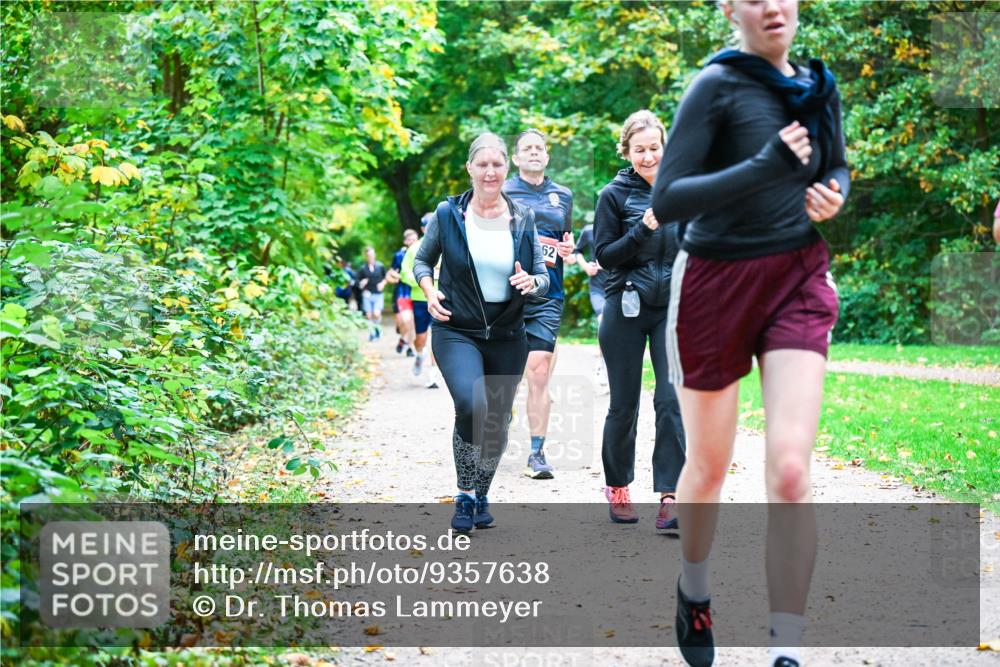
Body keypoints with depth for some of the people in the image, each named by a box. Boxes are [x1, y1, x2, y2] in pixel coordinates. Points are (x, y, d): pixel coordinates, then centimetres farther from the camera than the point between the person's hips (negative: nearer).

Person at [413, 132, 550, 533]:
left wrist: (532, 282, -17)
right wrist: (429, 292, -8)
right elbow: (422, 260, 11)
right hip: (457, 333, -3)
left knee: (497, 422, 9)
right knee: (471, 406, -26)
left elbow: (544, 278, 7)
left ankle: (482, 493, 34)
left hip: (508, 336, 3)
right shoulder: (448, 214, -2)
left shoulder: (523, 219, 3)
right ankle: (465, 495, -8)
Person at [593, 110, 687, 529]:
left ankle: (670, 495, -9)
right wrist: (643, 229, -19)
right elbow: (605, 255, -7)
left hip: (673, 309, 2)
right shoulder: (614, 195, -1)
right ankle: (618, 489, 24)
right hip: (626, 310, -2)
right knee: (624, 405, 5)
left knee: (673, 401, -9)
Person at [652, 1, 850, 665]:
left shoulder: (819, 86, 5)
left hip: (799, 280, 3)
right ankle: (694, 592, 41)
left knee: (791, 469, -12)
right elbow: (667, 201, -18)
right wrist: (765, 167, -28)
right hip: (718, 283, -3)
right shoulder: (717, 85, -11)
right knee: (709, 466, 12)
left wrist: (833, 193, -3)